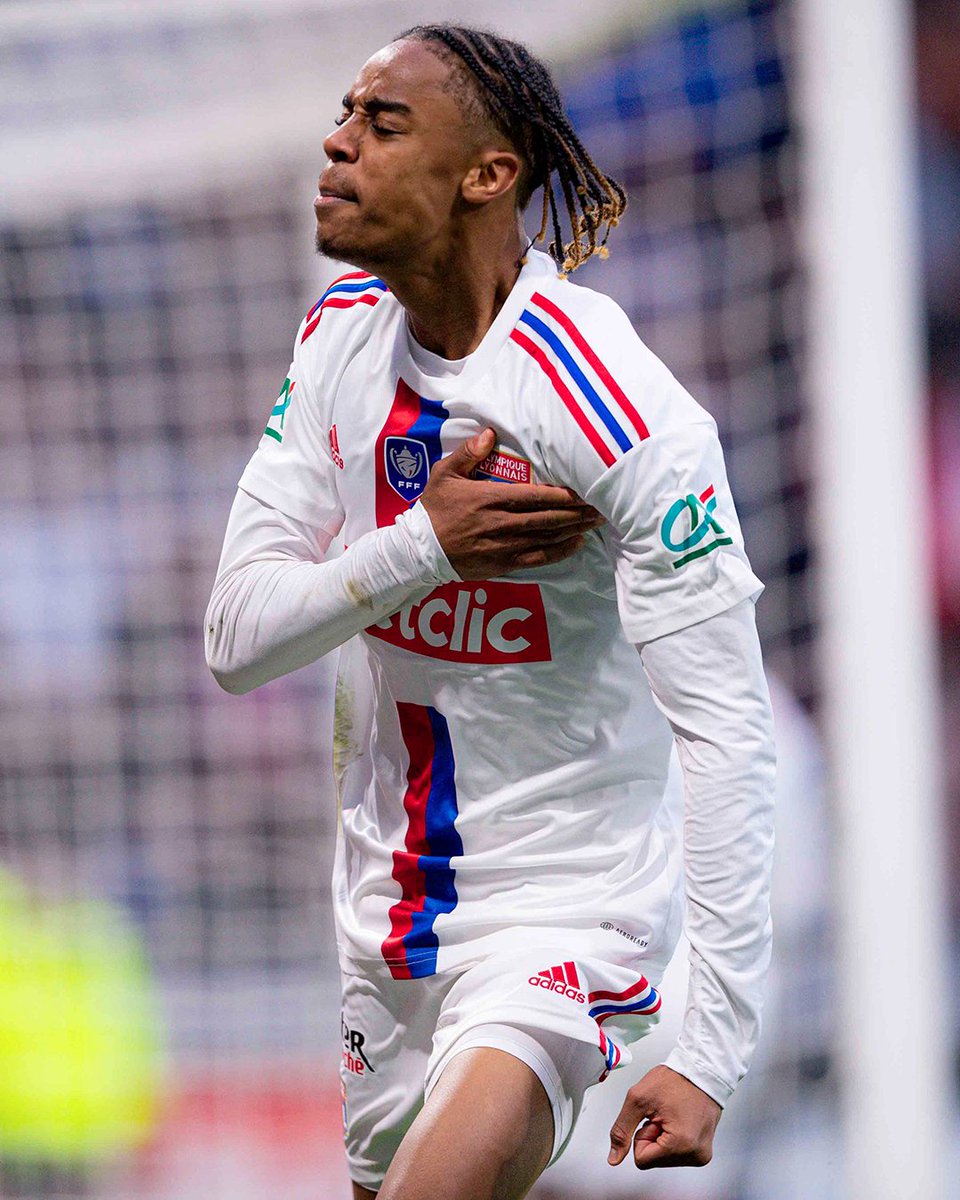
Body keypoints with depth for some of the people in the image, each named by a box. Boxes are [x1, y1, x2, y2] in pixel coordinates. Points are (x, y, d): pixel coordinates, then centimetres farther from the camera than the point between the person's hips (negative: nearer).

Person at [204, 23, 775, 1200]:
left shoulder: (625, 413, -21)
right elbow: (236, 639, -2)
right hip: (387, 915, 7)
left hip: (565, 911, -7)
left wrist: (709, 1057, -27)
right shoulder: (343, 336, 0)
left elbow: (728, 738, -22)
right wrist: (421, 546, -21)